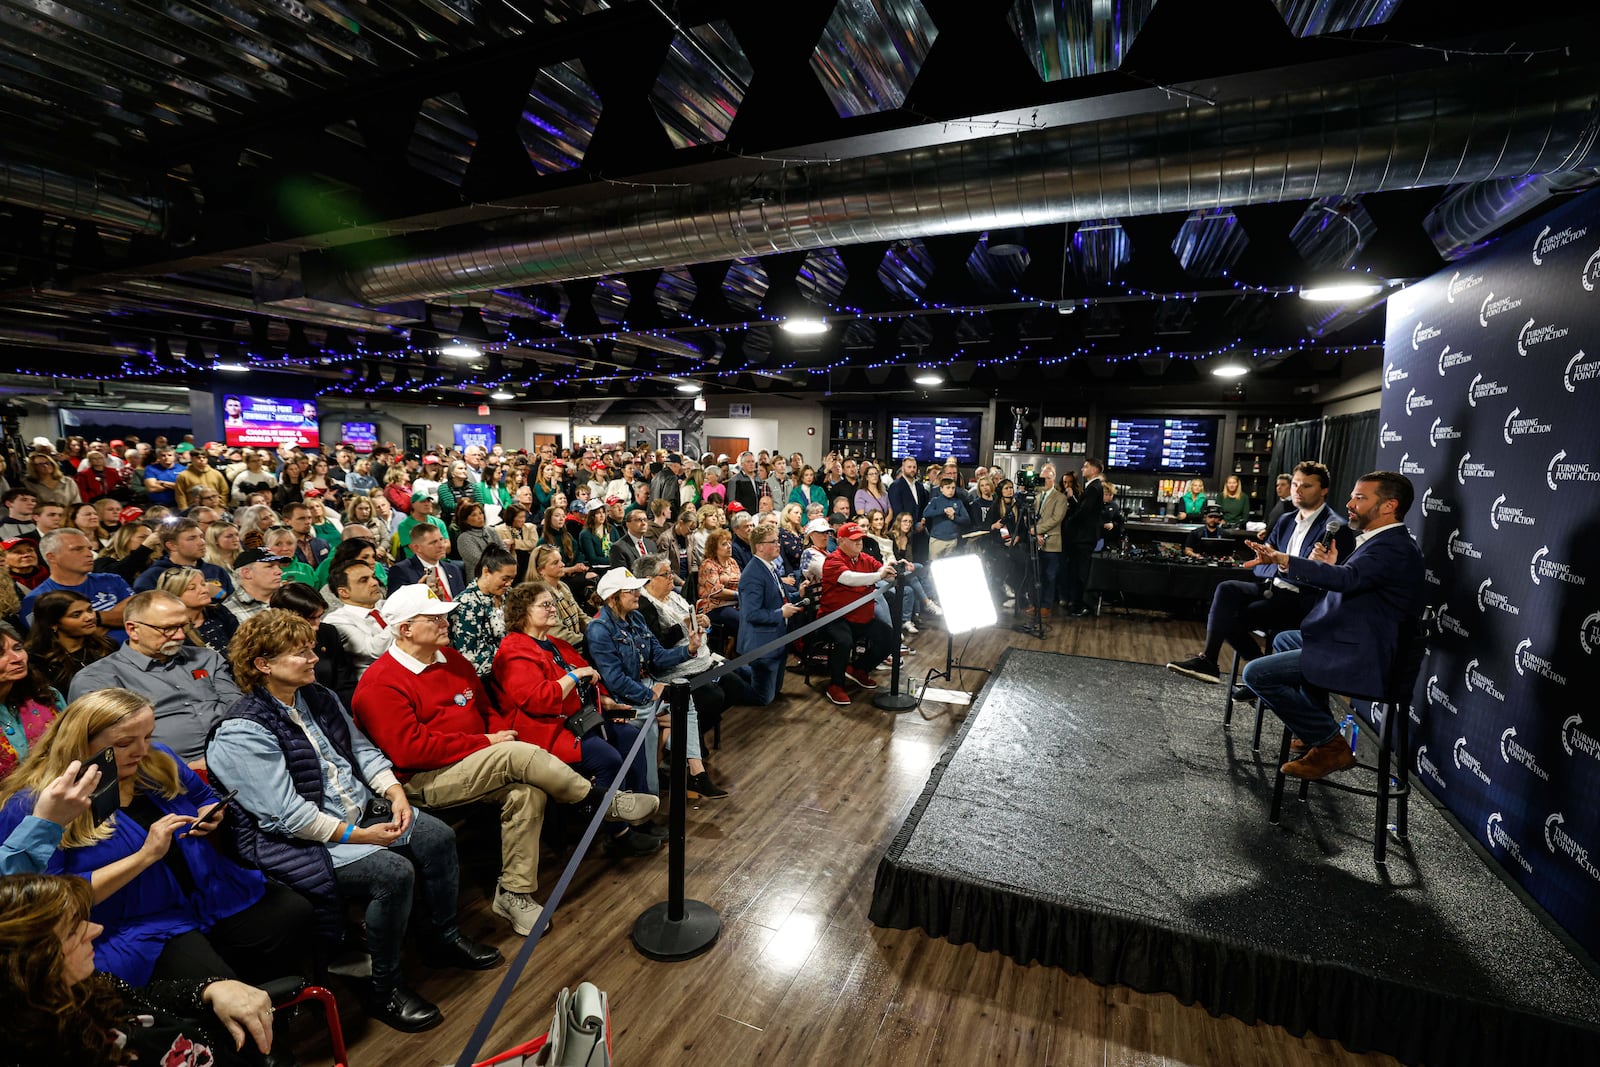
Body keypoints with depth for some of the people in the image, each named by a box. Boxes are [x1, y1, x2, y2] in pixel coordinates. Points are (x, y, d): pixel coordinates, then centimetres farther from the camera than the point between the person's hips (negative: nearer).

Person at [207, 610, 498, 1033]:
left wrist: (396, 794, -6)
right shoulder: (243, 732, -19)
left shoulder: (319, 698, 5)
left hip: (360, 812, 8)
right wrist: (359, 836, -21)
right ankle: (382, 990, -4)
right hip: (296, 840, -8)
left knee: (438, 836, -5)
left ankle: (443, 938, 18)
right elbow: (287, 815, -23)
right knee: (394, 872, -26)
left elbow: (363, 749, 9)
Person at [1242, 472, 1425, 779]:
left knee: (1256, 673, -18)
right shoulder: (1382, 541, 14)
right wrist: (1330, 566, -3)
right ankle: (1316, 731, 27)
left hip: (1356, 658, -12)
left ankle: (1330, 745, -2)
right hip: (1347, 642, 12)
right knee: (1283, 640, 31)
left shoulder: (1395, 547, -19)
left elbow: (1348, 578, -38)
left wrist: (1283, 560, -49)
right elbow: (1350, 585, 16)